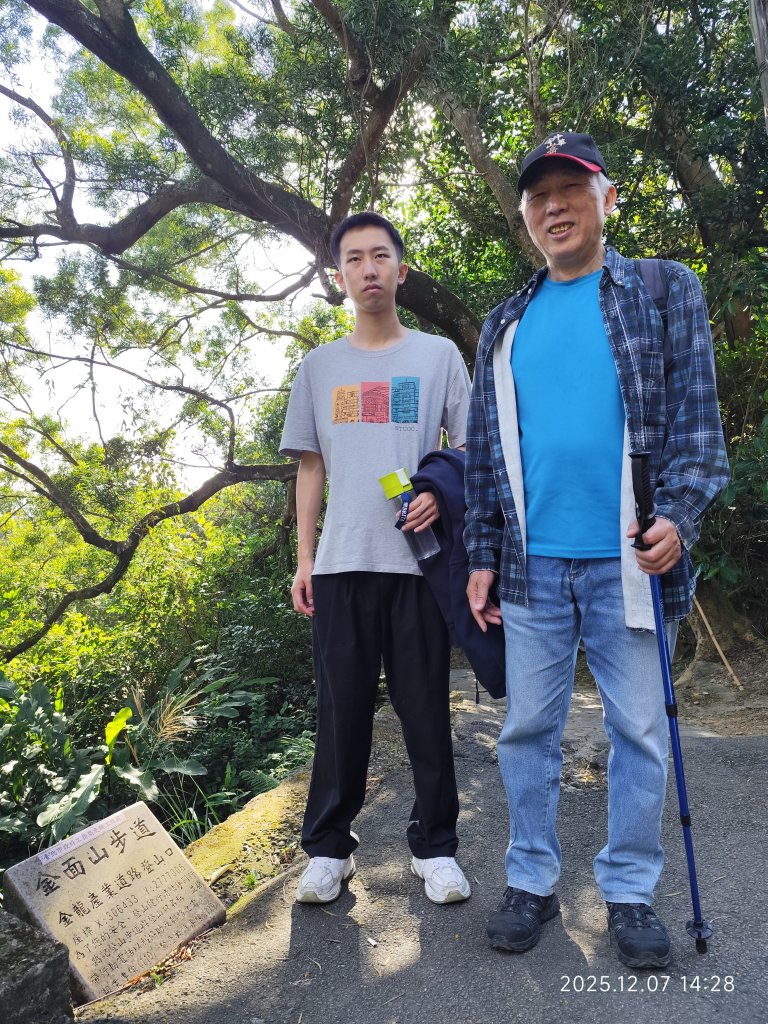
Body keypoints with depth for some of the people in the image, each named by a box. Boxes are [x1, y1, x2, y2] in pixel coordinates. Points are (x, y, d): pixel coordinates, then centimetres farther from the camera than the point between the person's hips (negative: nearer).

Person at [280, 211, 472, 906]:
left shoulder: (438, 354, 9)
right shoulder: (320, 366, 14)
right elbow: (310, 466, 13)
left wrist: (442, 490, -14)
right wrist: (303, 558, 7)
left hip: (418, 557, -1)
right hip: (341, 562, 2)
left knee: (426, 709, 4)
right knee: (342, 709, 6)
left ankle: (435, 847, 18)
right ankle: (328, 848, 19)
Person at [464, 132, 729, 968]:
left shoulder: (667, 293, 7)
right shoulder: (505, 326, 13)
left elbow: (695, 415, 0)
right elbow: (484, 451, 12)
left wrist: (680, 515, -14)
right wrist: (481, 557, 7)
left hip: (625, 559, -2)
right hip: (531, 563, 3)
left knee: (639, 730, 7)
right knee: (527, 729, 9)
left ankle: (630, 890, 24)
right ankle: (531, 881, 24)